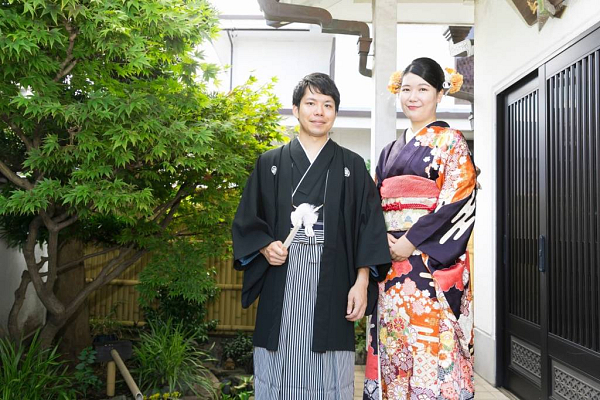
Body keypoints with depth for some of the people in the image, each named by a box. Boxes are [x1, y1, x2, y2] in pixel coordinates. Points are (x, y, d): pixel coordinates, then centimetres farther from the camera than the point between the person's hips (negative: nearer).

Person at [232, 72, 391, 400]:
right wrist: (265, 247, -8)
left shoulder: (352, 166, 9)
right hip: (281, 282, 1)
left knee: (330, 373, 4)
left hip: (332, 281, 0)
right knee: (278, 370, 6)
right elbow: (246, 220, 11)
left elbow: (369, 226, 4)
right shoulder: (270, 163, 10)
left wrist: (362, 281, -5)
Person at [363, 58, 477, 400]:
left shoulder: (451, 141, 2)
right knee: (391, 345, 7)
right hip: (390, 262, 6)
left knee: (429, 340, -6)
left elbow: (459, 202, -9)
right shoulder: (391, 149, 19)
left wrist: (411, 242, -15)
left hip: (432, 262, -5)